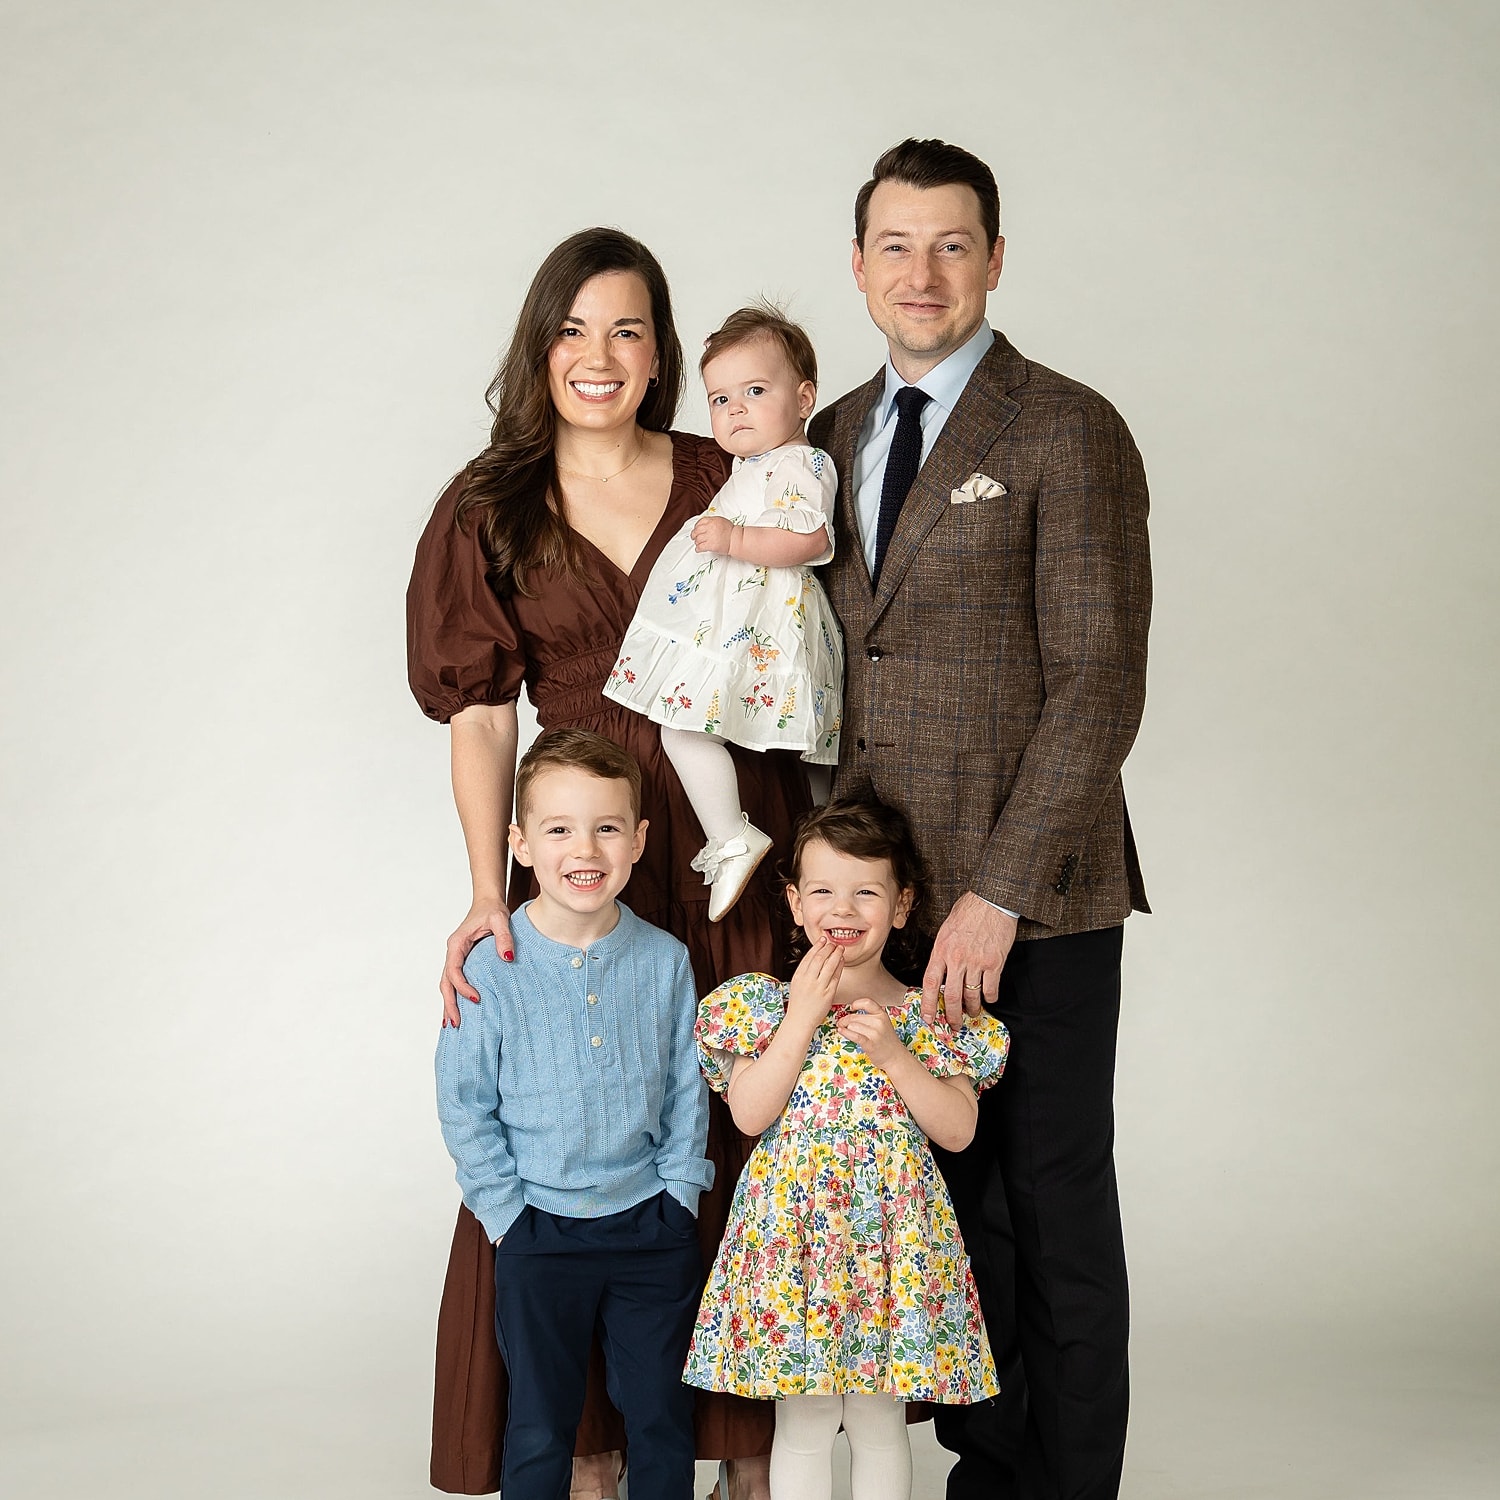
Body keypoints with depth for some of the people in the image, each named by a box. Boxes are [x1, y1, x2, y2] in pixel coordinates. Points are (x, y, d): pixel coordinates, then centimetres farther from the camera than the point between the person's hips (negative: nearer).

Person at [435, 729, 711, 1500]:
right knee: (539, 1432, 9)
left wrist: (678, 1191, -1)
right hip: (540, 1234, -2)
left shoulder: (664, 961, -4)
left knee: (662, 1420, 13)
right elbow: (465, 1105, -5)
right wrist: (505, 1211, -7)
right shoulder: (493, 969, -12)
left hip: (654, 1231, 2)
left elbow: (687, 1090, 5)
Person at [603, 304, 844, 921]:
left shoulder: (800, 464, -11)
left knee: (684, 727, -18)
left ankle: (733, 841, -14)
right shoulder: (752, 467, 23)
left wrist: (733, 539, -28)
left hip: (750, 631, -11)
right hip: (726, 625, 11)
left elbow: (810, 540, -26)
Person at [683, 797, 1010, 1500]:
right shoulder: (770, 1003, 0)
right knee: (802, 1426, 7)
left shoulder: (928, 1015, 1)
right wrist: (803, 1016, -14)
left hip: (892, 1238, 0)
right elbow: (749, 1113, -10)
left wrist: (892, 1053, -15)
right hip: (794, 1236, 0)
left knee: (879, 1425, 9)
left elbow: (959, 1130, -4)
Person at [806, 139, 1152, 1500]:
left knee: (1054, 1206, 3)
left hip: (1033, 892, -6)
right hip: (889, 883, 6)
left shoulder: (1070, 433, -8)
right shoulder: (835, 436, 14)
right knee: (950, 1190, 12)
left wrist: (998, 895, -18)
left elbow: (1100, 686, -13)